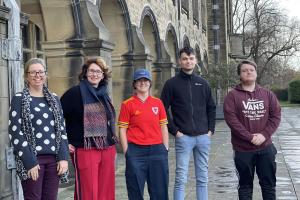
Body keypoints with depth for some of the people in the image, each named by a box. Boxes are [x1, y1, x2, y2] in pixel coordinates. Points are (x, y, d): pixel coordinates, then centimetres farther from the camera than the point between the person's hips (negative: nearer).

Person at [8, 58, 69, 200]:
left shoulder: (54, 99, 13)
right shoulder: (19, 99, 0)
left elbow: (62, 130, 13)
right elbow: (15, 133, -7)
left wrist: (63, 157, 0)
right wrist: (29, 161, -14)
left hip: (53, 159, 4)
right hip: (32, 159, -4)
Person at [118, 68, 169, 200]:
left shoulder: (158, 103, 8)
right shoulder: (127, 104, 0)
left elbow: (164, 127, 11)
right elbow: (122, 130, -1)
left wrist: (165, 149, 5)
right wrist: (127, 153, -6)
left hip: (157, 150, 3)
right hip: (136, 152, -3)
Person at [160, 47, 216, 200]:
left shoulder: (203, 83, 12)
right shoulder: (172, 83, 0)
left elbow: (211, 108, 17)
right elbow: (163, 110, -2)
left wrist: (210, 129, 7)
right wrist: (174, 131, -8)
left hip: (203, 137, 4)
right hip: (183, 137, -4)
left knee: (202, 178, 9)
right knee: (181, 179, -3)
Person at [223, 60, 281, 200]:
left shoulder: (268, 94, 7)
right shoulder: (233, 96, -4)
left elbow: (276, 116, 2)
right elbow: (231, 119, -13)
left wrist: (264, 135, -13)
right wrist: (250, 137, -18)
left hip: (266, 147, 3)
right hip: (243, 149, -3)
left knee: (269, 184, 11)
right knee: (245, 185, 8)